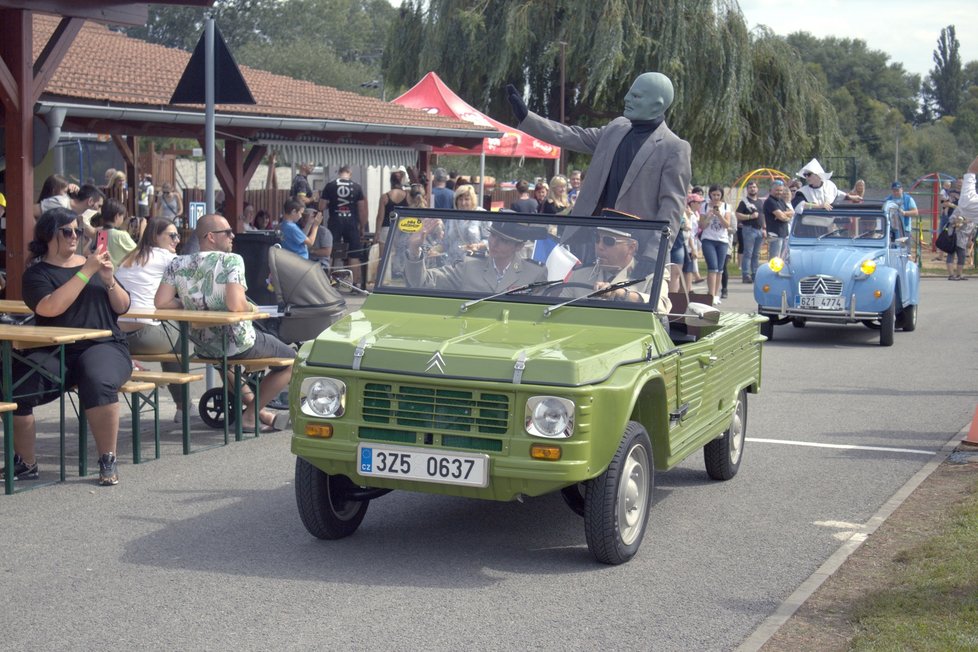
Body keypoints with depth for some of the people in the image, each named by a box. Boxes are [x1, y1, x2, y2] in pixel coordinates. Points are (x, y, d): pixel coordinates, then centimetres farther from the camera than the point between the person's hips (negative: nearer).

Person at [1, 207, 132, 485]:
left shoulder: (93, 263, 17)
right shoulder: (37, 273, 7)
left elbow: (122, 307, 14)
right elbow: (50, 307, -15)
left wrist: (109, 280, -5)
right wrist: (86, 272, -15)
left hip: (104, 346, 1)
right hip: (55, 352, -1)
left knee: (98, 381, -35)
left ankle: (108, 462, -24)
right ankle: (26, 464, -8)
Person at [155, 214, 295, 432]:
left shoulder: (177, 264, -2)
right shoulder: (232, 261, -17)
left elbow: (161, 303, -8)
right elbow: (236, 305, -29)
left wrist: (192, 305, 5)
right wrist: (252, 308, -7)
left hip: (202, 348, 6)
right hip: (237, 345, -6)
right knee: (290, 360, 14)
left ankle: (257, 408, 33)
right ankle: (250, 414, 10)